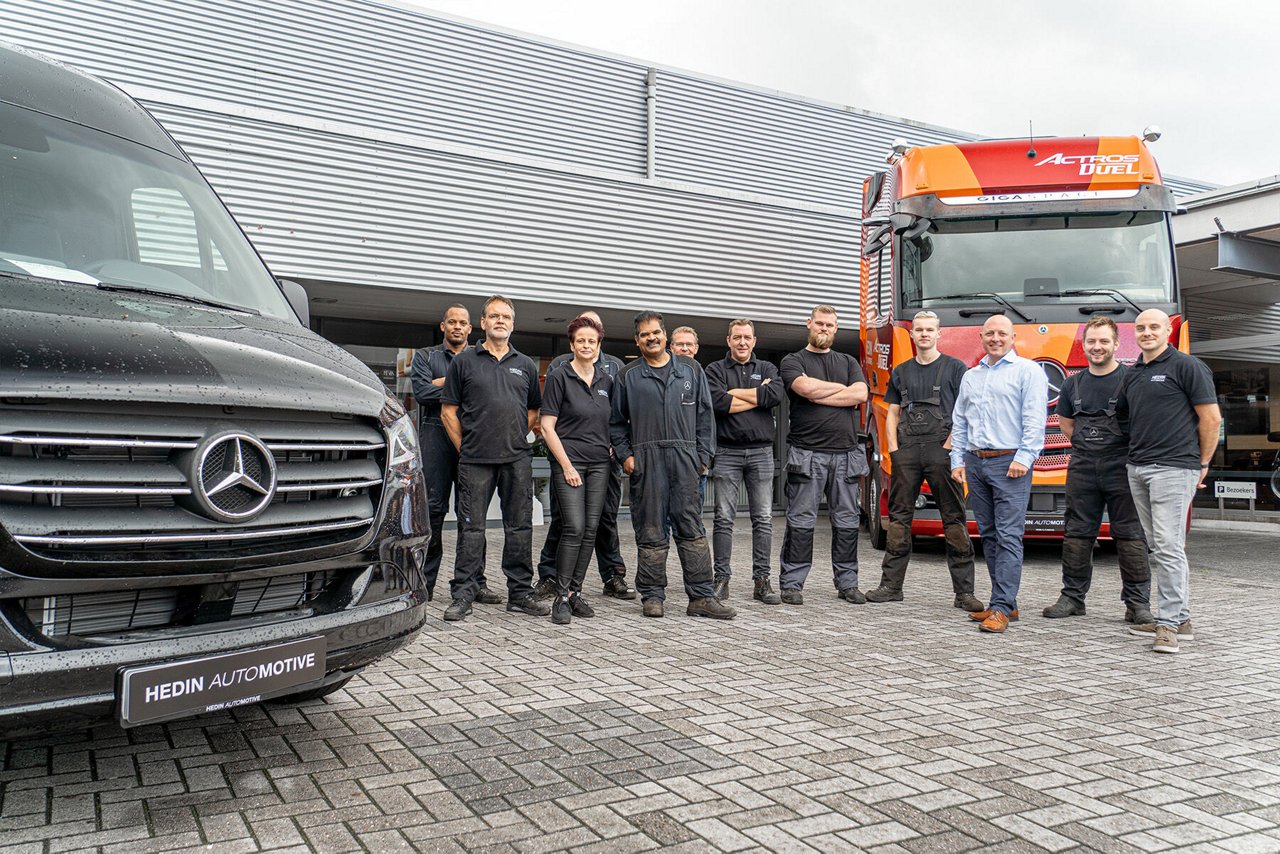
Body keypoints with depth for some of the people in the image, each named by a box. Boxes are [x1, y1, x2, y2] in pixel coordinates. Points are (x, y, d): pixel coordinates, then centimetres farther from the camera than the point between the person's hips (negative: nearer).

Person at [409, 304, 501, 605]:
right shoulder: (425, 357, 14)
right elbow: (422, 392, -3)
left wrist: (442, 383, -7)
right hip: (436, 436, -1)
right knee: (432, 509, -4)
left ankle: (475, 582, 6)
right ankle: (425, 582, 2)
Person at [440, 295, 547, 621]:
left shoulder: (525, 366, 13)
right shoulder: (464, 362, 5)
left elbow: (534, 410, 20)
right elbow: (448, 411, 4)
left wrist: (515, 437, 9)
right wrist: (465, 447, 0)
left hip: (517, 459, 3)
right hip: (475, 460, -3)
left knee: (520, 527, 6)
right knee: (471, 528, 0)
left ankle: (520, 593, 16)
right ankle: (463, 596, 7)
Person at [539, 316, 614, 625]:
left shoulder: (606, 381, 11)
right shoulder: (559, 378, -4)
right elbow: (547, 426, -7)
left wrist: (612, 448, 5)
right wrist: (566, 465, -11)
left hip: (600, 463, 5)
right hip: (569, 463, -5)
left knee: (590, 530, 4)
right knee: (574, 528, -12)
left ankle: (575, 592, 13)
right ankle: (561, 597, -2)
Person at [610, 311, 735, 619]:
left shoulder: (691, 370, 12)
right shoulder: (628, 376, 9)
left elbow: (705, 415, 11)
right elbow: (616, 422, 13)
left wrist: (703, 455, 4)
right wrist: (625, 455, 1)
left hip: (684, 458, 1)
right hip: (646, 460, -1)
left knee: (692, 528, 0)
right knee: (650, 531, 2)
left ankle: (701, 597, 3)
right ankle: (652, 596, 11)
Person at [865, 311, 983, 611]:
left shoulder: (954, 368, 5)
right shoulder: (900, 372, 17)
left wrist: (949, 446, -12)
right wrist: (893, 449, 3)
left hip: (940, 451, -4)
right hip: (906, 452, 4)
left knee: (953, 519, -4)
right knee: (899, 517, 5)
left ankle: (964, 592, -1)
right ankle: (891, 585, 10)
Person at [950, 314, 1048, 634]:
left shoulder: (1027, 371, 1)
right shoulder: (971, 376, 20)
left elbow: (1035, 419, -8)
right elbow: (959, 422, 20)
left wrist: (1024, 457, -17)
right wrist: (957, 460, 11)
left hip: (1009, 462, -6)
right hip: (975, 462, 6)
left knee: (1009, 536, -8)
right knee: (988, 535, 8)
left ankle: (1001, 608, -9)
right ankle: (1007, 603, 15)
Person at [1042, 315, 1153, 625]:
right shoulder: (1073, 383, 12)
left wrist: (1115, 446, -1)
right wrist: (1088, 445, 12)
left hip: (1121, 468, -4)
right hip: (1082, 469, 4)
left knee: (1130, 535, -3)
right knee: (1077, 534, 7)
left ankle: (1138, 603, 4)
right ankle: (1072, 597, 15)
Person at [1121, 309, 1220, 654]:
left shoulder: (1186, 366, -5)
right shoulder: (1133, 375, 17)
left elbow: (1211, 418, -6)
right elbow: (1122, 416, 26)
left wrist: (1202, 464, -2)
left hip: (1173, 469, -8)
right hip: (1137, 469, 8)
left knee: (1168, 547, -10)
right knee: (1161, 549, 11)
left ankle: (1168, 624, -6)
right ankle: (1181, 618, 19)